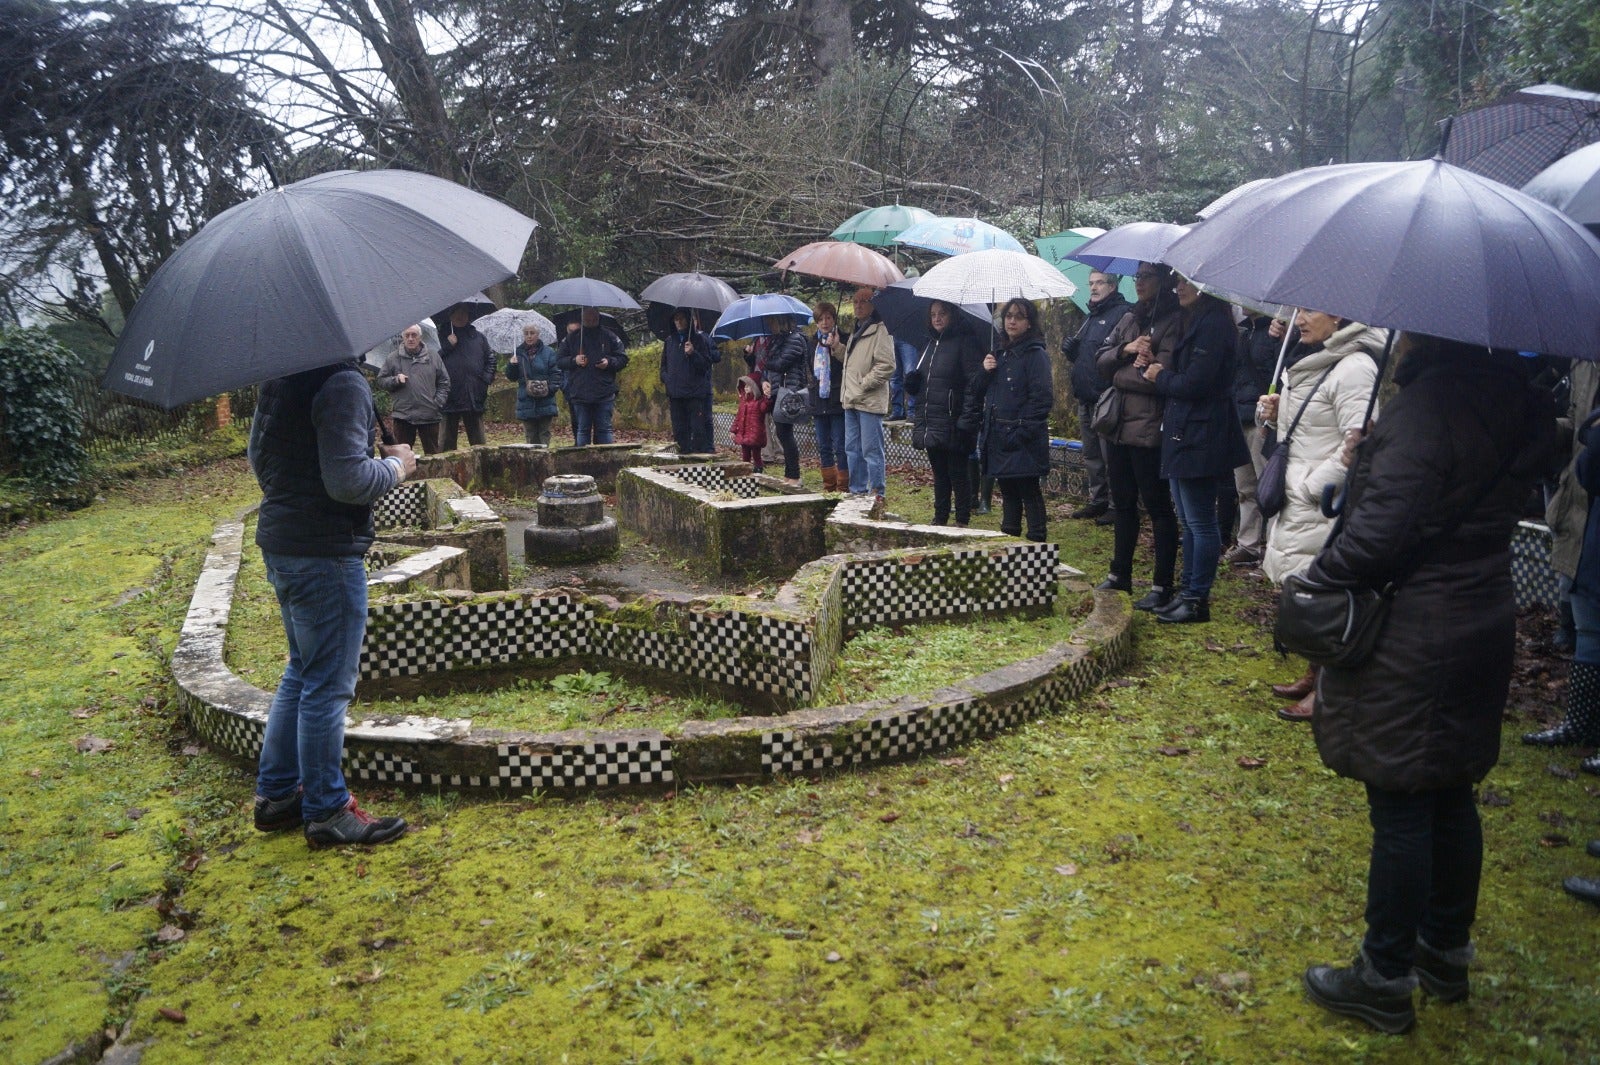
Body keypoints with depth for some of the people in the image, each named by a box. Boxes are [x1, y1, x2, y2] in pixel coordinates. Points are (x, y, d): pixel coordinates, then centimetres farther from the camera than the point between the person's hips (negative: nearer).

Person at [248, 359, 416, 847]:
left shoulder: (279, 378, 10)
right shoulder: (343, 383, -19)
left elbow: (258, 454, 21)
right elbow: (349, 481, -26)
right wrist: (396, 466, -9)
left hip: (279, 542, 10)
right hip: (325, 551, -10)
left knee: (301, 673, 21)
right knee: (329, 684, 1)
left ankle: (275, 794, 30)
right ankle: (326, 811, 13)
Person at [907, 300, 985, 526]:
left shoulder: (965, 342, -8)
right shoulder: (930, 344, 16)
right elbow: (918, 385, 23)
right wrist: (912, 382, 2)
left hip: (952, 424, -7)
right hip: (931, 425, 7)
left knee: (957, 474, -1)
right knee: (939, 474, 15)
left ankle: (962, 522, 8)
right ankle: (940, 519, 24)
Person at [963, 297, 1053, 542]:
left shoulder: (1036, 354, -6)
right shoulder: (999, 353, 17)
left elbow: (1041, 397, -14)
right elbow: (976, 392, 17)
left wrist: (1024, 432, -20)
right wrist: (984, 372, -3)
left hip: (1024, 440, -7)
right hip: (998, 437, 7)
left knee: (1029, 491, -4)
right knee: (1007, 490, 14)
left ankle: (1036, 543, 0)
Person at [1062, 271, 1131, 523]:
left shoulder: (1123, 313, -8)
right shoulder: (1089, 317, 21)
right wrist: (1070, 349, 8)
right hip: (1086, 398, 9)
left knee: (1110, 454, -5)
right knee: (1091, 455, 15)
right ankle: (1097, 500, 24)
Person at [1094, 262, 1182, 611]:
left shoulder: (1173, 321, -10)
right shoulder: (1129, 319, 15)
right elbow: (1101, 359, 9)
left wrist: (1118, 376, -7)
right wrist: (1126, 350, -10)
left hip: (1149, 429, -8)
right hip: (1118, 425, 8)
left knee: (1158, 506, 1)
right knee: (1123, 503, 16)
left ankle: (1163, 586, 8)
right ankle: (1120, 575, 28)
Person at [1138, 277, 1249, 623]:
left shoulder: (1214, 323, -15)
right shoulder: (1196, 322, 18)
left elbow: (1195, 383, -21)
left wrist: (1159, 376, -4)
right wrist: (1154, 368, 0)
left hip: (1199, 439, -11)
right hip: (1185, 436, 11)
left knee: (1200, 523, -3)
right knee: (1190, 523, 15)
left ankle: (1197, 600, 4)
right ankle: (1189, 593, 22)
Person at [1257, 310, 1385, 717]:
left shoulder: (1353, 368, -16)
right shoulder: (1309, 362, 15)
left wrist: (1310, 486, -18)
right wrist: (1278, 414, 7)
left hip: (1322, 507, -10)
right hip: (1296, 500, 10)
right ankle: (1315, 675, 30)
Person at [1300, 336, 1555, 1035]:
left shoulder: (1428, 402, -22)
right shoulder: (1514, 399, 5)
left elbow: (1380, 531, -26)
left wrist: (1315, 578, -9)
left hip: (1412, 638, -8)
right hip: (1486, 621, 9)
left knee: (1400, 809, 2)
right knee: (1452, 795, 19)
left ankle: (1384, 982, 16)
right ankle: (1446, 954, 35)